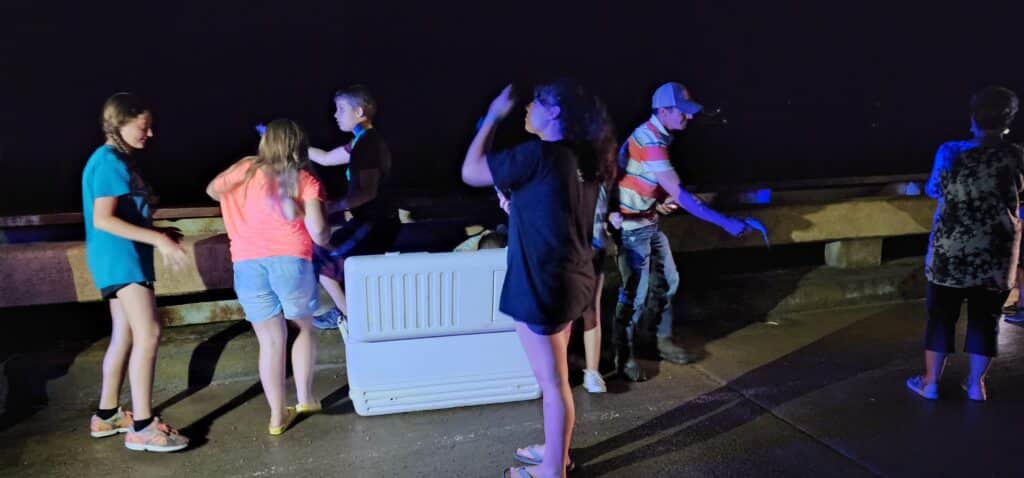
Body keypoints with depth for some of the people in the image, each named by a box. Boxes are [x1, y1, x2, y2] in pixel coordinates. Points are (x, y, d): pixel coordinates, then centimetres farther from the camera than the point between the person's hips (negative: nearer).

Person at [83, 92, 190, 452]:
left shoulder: (117, 161, 17)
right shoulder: (109, 162, -14)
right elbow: (102, 220, -22)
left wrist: (158, 234, 15)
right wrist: (158, 240, -24)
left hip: (122, 257, 11)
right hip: (120, 257, -11)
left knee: (125, 335, 13)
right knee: (148, 333, -15)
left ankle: (107, 416, 22)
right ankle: (142, 427, -14)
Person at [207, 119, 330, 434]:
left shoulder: (247, 169, 10)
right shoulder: (305, 179, 4)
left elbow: (213, 190, 22)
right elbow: (317, 230, -5)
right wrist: (324, 241, 17)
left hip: (248, 265, 2)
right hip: (290, 262, -2)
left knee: (271, 340, 9)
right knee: (304, 328, 21)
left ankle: (278, 415, 14)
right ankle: (305, 399, 26)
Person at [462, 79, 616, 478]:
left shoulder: (540, 154, -20)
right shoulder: (583, 159, 7)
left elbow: (470, 172, -12)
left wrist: (493, 116, -5)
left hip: (543, 285, -9)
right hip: (570, 279, 9)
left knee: (552, 381, 4)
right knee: (555, 376, 22)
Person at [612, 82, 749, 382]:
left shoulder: (654, 135, 4)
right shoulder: (649, 142, -27)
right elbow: (678, 195, -32)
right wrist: (725, 222, -32)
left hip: (649, 222, 9)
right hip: (631, 226, -9)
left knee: (667, 281, 14)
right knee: (635, 292, -6)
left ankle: (664, 342, 28)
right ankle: (623, 356, 8)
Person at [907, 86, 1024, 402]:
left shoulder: (952, 152, -8)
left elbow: (933, 190, 7)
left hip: (952, 250, -1)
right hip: (997, 254, 1)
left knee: (941, 314, 9)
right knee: (985, 317, 12)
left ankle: (931, 382, 16)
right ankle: (976, 384, 20)